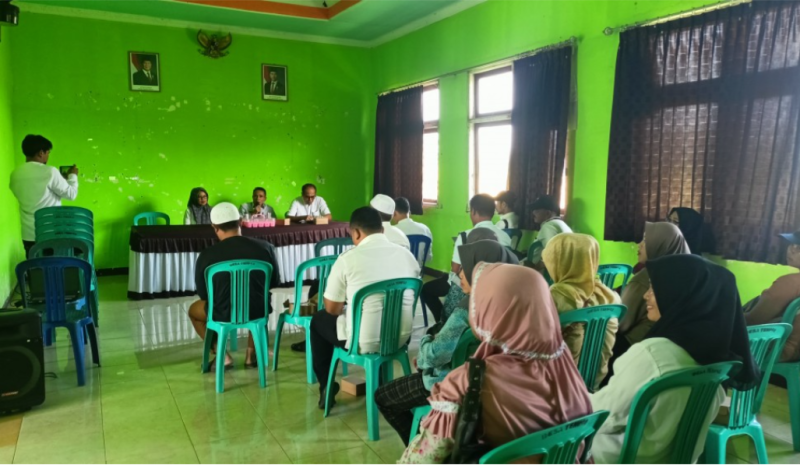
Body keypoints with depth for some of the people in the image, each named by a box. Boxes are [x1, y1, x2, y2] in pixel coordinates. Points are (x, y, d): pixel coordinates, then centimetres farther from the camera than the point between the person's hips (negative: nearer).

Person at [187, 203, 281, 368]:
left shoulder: (206, 256, -15)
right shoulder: (266, 247, -11)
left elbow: (203, 294, -1)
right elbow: (275, 282, 4)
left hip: (224, 315, -2)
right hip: (258, 312, 2)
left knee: (193, 310, 30)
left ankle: (223, 356, 19)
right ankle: (252, 355, 29)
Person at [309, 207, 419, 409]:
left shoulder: (348, 258, -12)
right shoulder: (407, 254, 2)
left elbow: (333, 309, -5)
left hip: (364, 341, -4)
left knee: (319, 320, 24)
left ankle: (327, 385, 30)